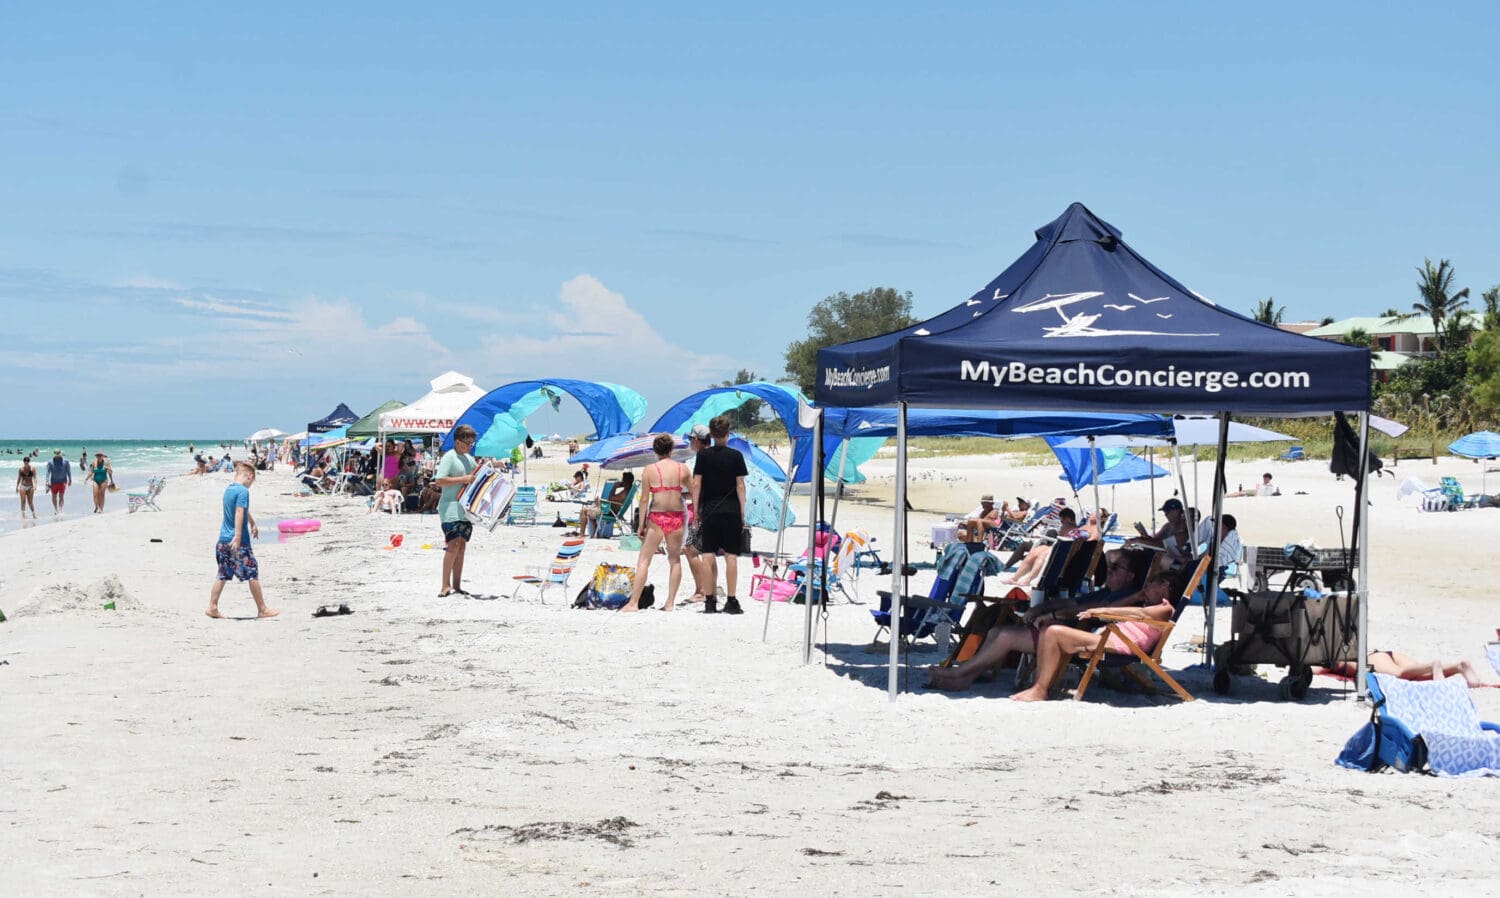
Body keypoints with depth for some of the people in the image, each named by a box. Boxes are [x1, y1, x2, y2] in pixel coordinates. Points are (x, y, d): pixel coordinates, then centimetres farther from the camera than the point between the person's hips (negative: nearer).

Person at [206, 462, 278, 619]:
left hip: (223, 540, 8)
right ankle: (262, 610, 7)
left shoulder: (228, 489, 15)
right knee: (253, 573, 1)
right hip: (239, 541, -8)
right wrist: (238, 536, -30)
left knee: (222, 574, 12)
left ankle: (212, 607, 8)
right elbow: (239, 513, -24)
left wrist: (253, 523, 42)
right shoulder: (243, 491, -13)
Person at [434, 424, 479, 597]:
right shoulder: (449, 457, -9)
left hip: (466, 508, 8)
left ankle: (456, 585, 11)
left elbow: (475, 477, 31)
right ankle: (445, 586, -15)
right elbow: (439, 480, -18)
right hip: (451, 507, -8)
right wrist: (463, 479, -21)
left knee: (462, 545, 7)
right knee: (453, 544, -16)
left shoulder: (469, 459, 16)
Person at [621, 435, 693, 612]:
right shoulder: (683, 468, 3)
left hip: (656, 517, -2)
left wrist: (641, 524, 0)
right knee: (675, 559, 14)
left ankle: (634, 603, -2)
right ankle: (670, 602, 10)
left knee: (644, 560, 3)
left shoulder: (650, 470, -3)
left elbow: (644, 499, -5)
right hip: (677, 516, 2)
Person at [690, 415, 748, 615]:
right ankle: (731, 601, -2)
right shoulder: (735, 455, -2)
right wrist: (742, 512, 3)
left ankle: (709, 601, 4)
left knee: (708, 555, 4)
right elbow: (740, 486, -2)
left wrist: (696, 509, 6)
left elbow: (696, 484, 0)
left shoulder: (703, 455, 2)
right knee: (731, 555, 0)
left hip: (709, 510, 1)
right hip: (731, 510, -1)